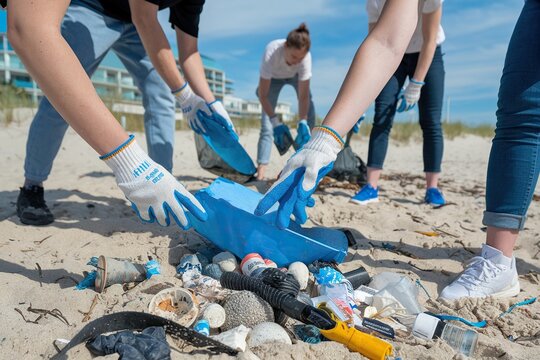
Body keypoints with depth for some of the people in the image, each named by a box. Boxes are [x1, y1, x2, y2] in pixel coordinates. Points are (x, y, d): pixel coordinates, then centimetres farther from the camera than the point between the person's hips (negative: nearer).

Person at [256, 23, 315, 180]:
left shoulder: (306, 57, -37)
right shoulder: (271, 52, -42)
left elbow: (303, 95, -32)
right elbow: (263, 94, -36)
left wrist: (303, 123, -42)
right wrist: (276, 122, -39)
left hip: (296, 76, 2)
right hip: (273, 78, -2)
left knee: (310, 116, -14)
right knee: (266, 125, -15)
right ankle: (260, 171, -15)